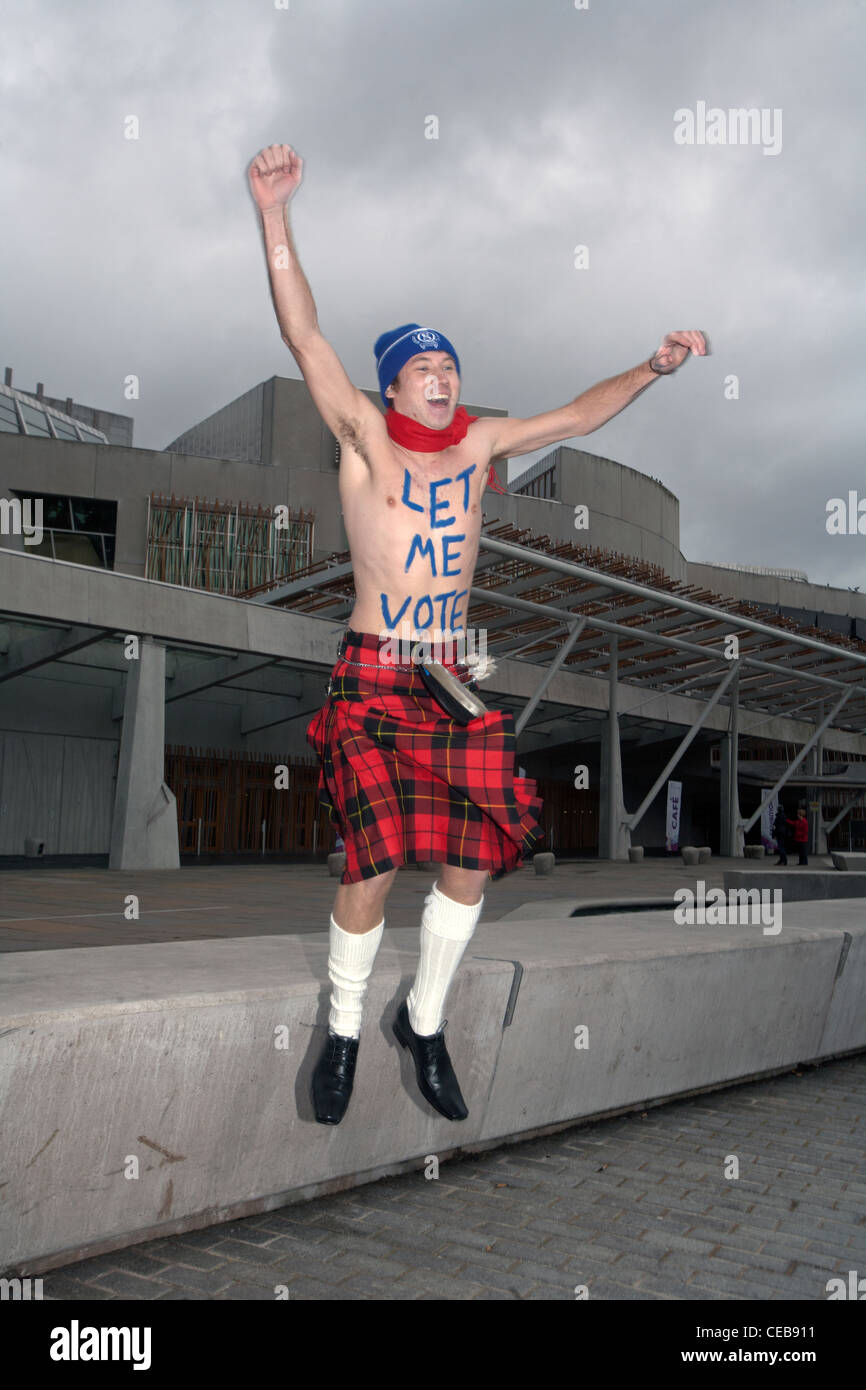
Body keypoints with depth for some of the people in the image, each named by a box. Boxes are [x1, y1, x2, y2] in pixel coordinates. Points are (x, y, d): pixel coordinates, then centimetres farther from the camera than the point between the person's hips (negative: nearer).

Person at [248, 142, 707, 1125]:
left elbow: (576, 416, 20)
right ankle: (343, 1033, 13)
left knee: (471, 865, 0)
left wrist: (650, 369, 11)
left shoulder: (478, 442, 14)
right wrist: (275, 217, -16)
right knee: (373, 865, -14)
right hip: (372, 681, -4)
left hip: (458, 682, 5)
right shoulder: (363, 435, 3)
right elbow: (304, 336, -7)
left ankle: (425, 1022, 24)